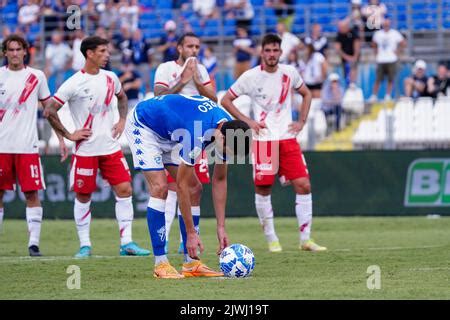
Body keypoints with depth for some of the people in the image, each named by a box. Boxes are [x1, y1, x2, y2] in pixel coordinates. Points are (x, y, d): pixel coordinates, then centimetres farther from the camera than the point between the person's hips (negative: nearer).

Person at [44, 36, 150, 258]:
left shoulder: (110, 78, 6)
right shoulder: (74, 84, -11)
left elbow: (122, 98, 27)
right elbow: (49, 111, -9)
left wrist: (122, 120, 12)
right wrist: (68, 135, -9)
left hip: (111, 147, 4)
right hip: (85, 150, -4)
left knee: (124, 189, -4)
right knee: (83, 196, 3)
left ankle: (126, 242, -1)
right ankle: (85, 245, 13)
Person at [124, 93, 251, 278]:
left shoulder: (228, 130, -16)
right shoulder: (196, 134, -40)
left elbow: (219, 180, -3)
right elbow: (181, 186, -31)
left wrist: (221, 227, -6)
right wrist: (191, 233, -27)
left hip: (168, 134, 8)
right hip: (143, 125, -8)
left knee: (194, 189, 0)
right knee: (160, 187, -22)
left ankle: (191, 263, 3)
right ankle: (160, 264, -17)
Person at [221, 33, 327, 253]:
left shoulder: (289, 73, 5)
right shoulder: (251, 77, -4)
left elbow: (306, 94, 22)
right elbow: (226, 100, 2)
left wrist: (301, 122, 9)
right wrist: (247, 121, -6)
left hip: (288, 138, 3)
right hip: (263, 139, -3)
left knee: (304, 185, -6)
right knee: (263, 189, -2)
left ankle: (305, 239, 0)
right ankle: (271, 239, 9)